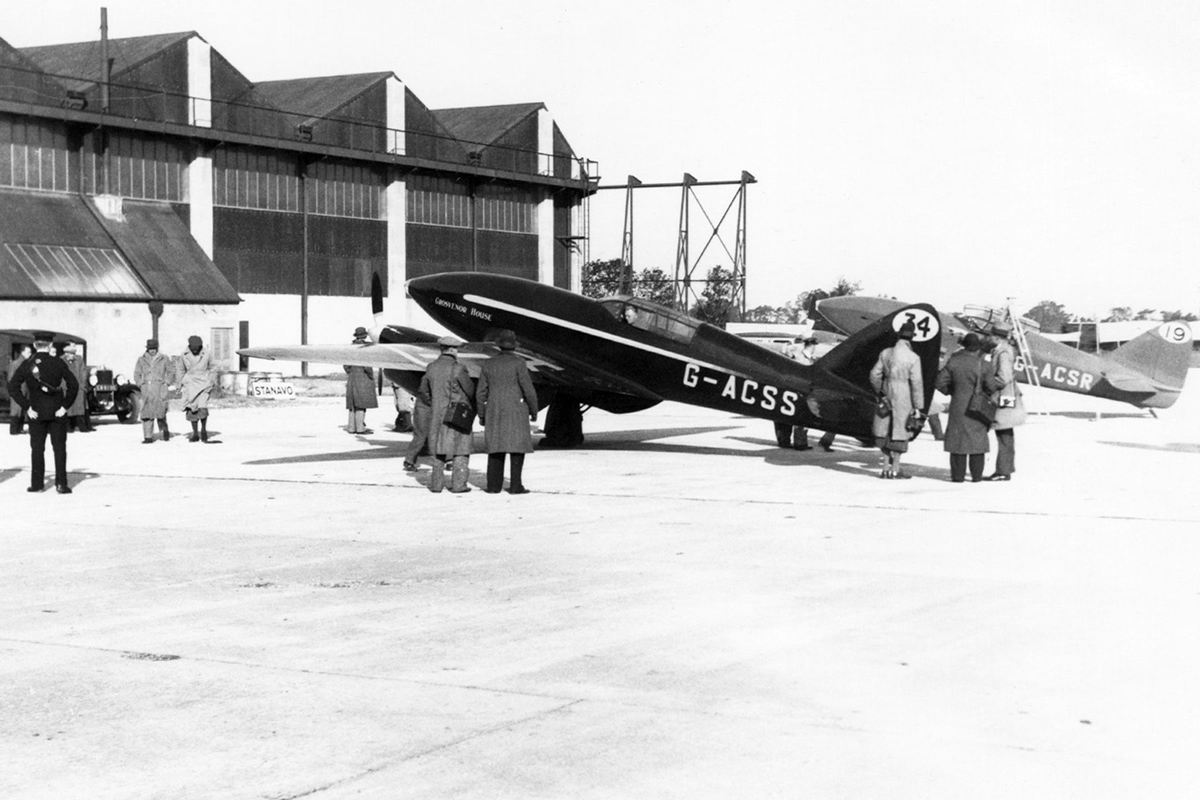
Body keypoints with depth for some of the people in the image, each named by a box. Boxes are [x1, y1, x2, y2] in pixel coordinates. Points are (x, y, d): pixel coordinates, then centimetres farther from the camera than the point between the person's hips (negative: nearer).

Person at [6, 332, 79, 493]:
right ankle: (61, 483, -1)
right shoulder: (58, 362, -7)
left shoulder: (27, 364, -4)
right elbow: (74, 385, -13)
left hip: (36, 413, 1)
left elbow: (13, 388, -7)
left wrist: (27, 408, -5)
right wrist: (65, 406, -8)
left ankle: (37, 483, 11)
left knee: (37, 448, 11)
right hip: (57, 412, -1)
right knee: (59, 448, 4)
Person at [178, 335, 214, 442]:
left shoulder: (206, 355, -4)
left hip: (204, 384, -2)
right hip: (190, 384, 2)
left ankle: (204, 430, 2)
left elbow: (211, 369, 10)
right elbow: (182, 370, 13)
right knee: (191, 409, -1)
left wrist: (211, 384, 11)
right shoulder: (184, 355, -1)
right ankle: (195, 434, 10)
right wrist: (181, 385, 14)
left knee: (202, 407, -19)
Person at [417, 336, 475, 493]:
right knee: (460, 450, 3)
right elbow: (470, 390, -8)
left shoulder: (432, 368, 4)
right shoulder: (457, 369, -15)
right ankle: (458, 484, 1)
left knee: (440, 448, 15)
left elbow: (423, 391, 11)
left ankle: (436, 483, 15)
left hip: (437, 414, 6)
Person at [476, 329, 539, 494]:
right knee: (517, 447, 0)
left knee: (495, 447, 9)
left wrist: (481, 415, 14)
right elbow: (528, 389, -12)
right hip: (516, 411, -4)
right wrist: (534, 410, 0)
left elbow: (481, 392, 5)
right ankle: (515, 485, -4)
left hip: (495, 412, 4)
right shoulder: (518, 363, -9)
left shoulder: (489, 364, 4)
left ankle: (494, 485, 7)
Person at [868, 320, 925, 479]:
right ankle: (895, 469, 7)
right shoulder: (913, 358, -13)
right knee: (900, 432, 4)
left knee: (886, 432, 12)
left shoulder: (885, 353, 0)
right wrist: (918, 406, -5)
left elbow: (875, 375, 6)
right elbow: (917, 384, -11)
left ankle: (886, 468, 16)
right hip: (904, 400, -4)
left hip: (887, 397, 4)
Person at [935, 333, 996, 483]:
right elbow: (991, 386, -9)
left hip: (958, 407, 1)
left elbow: (941, 382, -3)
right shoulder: (981, 365, -10)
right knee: (977, 439, 8)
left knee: (957, 440, 6)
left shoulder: (954, 362, -4)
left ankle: (958, 474, 5)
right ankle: (977, 474, 9)